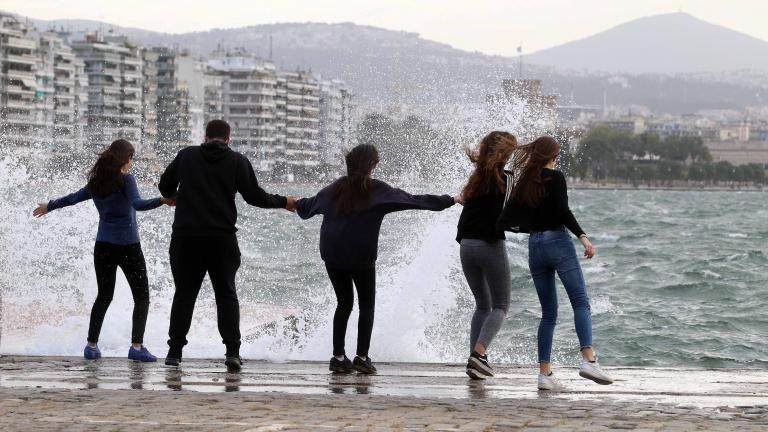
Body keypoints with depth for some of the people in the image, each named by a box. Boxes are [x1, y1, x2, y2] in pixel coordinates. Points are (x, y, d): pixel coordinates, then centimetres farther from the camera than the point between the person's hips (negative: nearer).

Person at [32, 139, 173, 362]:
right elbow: (137, 203, -27)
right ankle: (137, 346, -9)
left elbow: (74, 197, 21)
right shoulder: (125, 180, -10)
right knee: (141, 297, 1)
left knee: (104, 296, 16)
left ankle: (91, 345, 14)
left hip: (103, 247, 6)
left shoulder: (96, 183, 7)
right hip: (128, 247, -6)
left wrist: (49, 206, 38)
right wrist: (162, 201, -38)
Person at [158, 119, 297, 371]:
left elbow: (165, 187, 15)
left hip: (186, 237, 1)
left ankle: (174, 351, 4)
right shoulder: (237, 161, 2)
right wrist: (283, 202, 14)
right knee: (226, 294, 7)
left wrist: (176, 197, 38)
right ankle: (232, 351, -5)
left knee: (184, 293, 8)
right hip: (222, 238, -1)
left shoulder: (187, 156, 7)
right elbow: (254, 196, -2)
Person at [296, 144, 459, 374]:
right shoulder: (376, 189, -6)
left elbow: (309, 205, 24)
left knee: (344, 303, 14)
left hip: (332, 256, 4)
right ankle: (362, 357, -1)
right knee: (367, 305, 8)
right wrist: (449, 201, -4)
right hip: (361, 257, -4)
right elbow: (411, 200, -9)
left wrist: (295, 203, 48)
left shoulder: (335, 188, 7)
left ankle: (338, 357, 10)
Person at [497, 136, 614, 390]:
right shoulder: (555, 178, -3)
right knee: (581, 302, -9)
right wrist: (583, 237, -19)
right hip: (557, 241, -6)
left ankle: (544, 373, 2)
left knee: (548, 314, 10)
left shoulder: (522, 184, 13)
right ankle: (588, 360, -27)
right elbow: (563, 212, -17)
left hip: (534, 247, 6)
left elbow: (505, 222, 11)